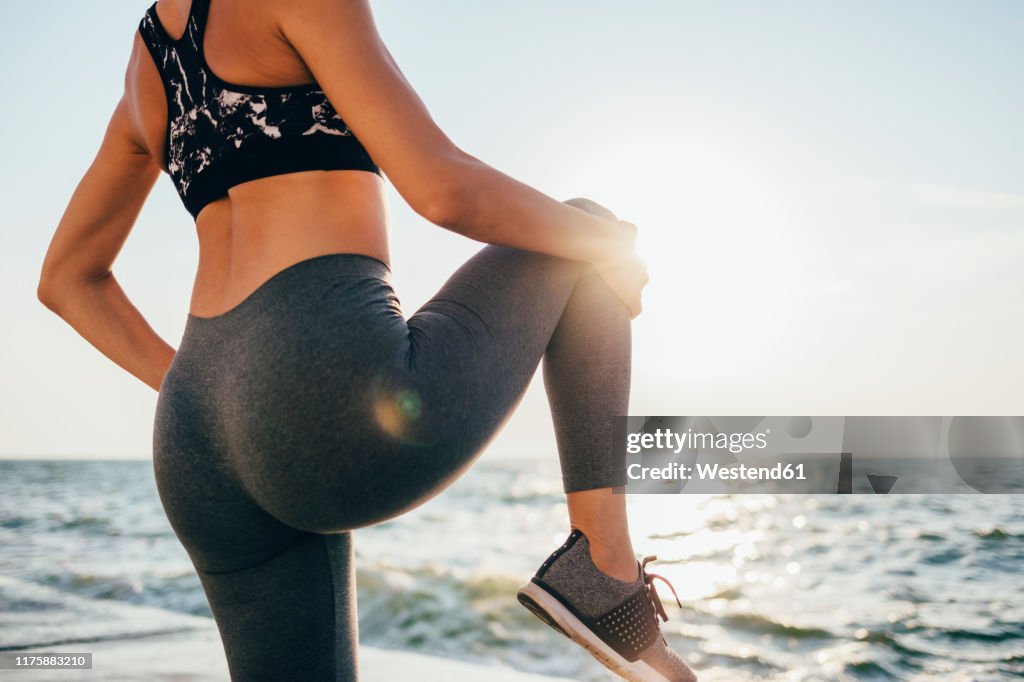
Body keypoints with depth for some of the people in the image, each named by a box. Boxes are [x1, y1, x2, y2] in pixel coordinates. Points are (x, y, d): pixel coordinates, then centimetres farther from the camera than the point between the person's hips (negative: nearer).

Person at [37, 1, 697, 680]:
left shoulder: (148, 69, 24)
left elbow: (67, 280, 30)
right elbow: (443, 189, -10)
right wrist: (608, 244, 9)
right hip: (347, 406, -7)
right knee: (585, 245, 16)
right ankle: (606, 567, 9)